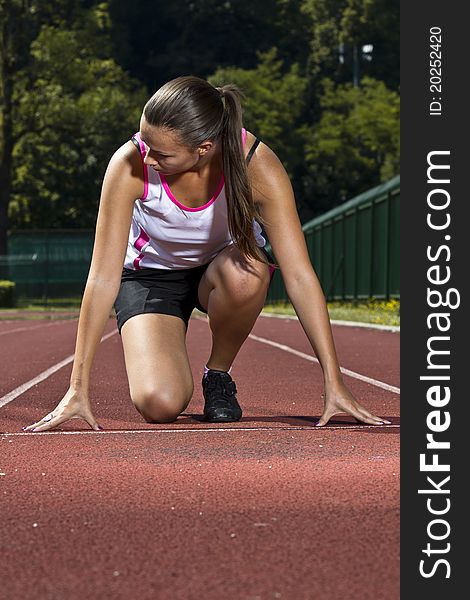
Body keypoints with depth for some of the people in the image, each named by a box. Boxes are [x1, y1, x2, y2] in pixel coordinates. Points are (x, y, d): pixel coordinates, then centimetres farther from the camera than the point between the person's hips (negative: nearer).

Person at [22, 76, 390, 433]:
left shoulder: (256, 164, -31)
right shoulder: (129, 166, -31)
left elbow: (299, 276, -29)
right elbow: (103, 278, -27)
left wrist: (333, 384, -31)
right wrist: (78, 389, -28)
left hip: (226, 267, 1)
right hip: (152, 274, -1)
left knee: (247, 272, -38)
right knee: (159, 404, -25)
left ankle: (219, 374, -7)